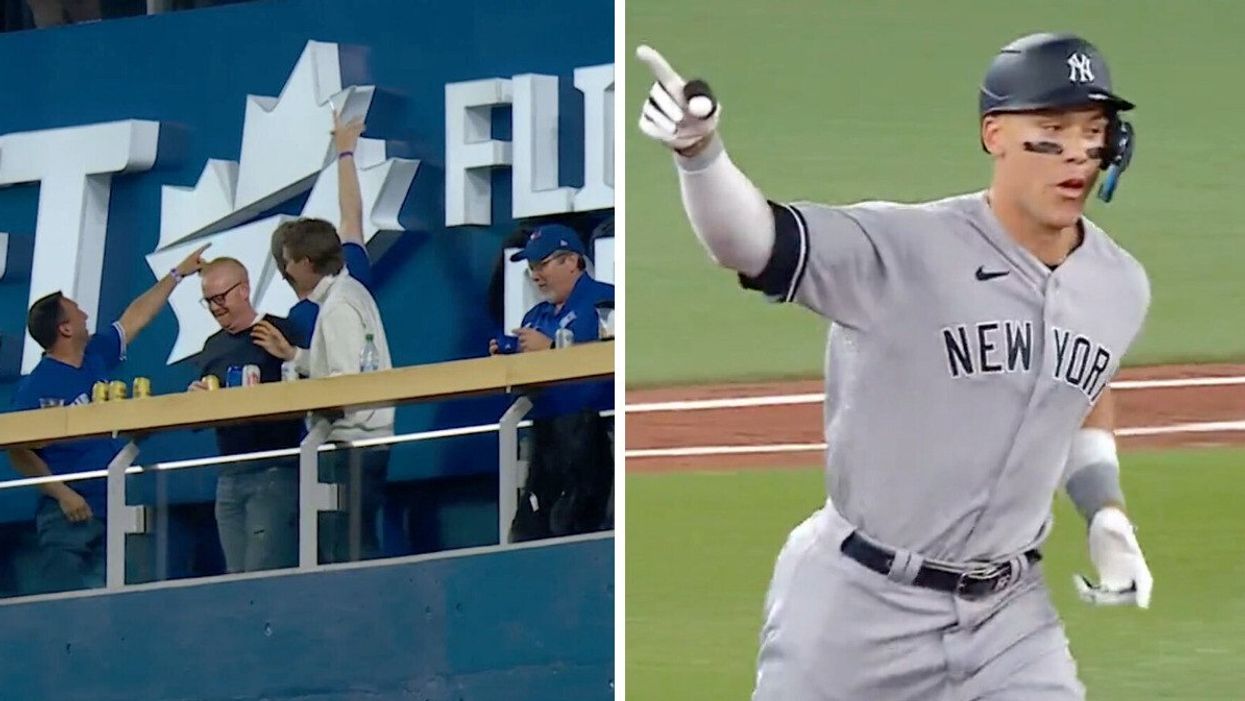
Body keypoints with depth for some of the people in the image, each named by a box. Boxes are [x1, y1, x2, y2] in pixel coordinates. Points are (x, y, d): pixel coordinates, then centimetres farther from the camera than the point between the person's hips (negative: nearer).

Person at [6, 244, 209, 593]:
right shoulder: (35, 387, -12)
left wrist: (178, 274, 30)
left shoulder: (95, 356, 10)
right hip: (69, 512, -7)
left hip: (111, 508, 7)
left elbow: (136, 316, 24)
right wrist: (62, 494, -19)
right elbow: (19, 452, -13)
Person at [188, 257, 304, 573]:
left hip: (274, 472, -7)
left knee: (263, 574, -13)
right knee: (236, 577, 3)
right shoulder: (213, 348, 17)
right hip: (229, 476, 7)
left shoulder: (279, 333, -3)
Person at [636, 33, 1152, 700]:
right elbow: (755, 242, -34)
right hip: (859, 603, -5)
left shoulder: (1120, 287, 1)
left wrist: (1105, 512, 8)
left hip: (1008, 613, 5)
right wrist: (699, 151, -53)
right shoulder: (906, 249, -19)